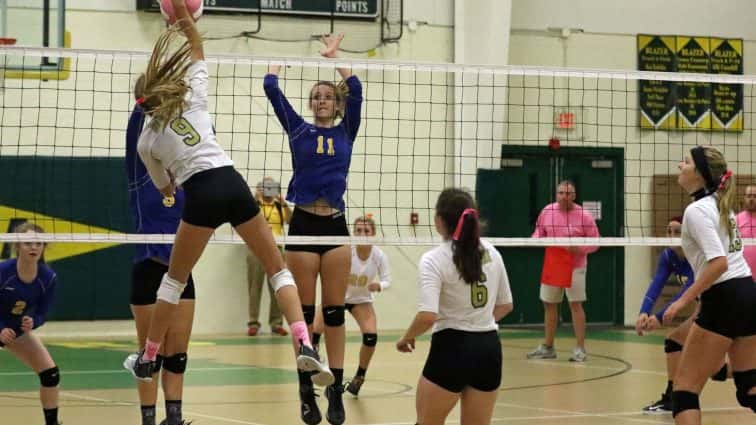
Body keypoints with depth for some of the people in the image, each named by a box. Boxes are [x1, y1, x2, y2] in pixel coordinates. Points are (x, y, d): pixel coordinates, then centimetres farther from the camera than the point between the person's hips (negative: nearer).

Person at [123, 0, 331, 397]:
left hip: (200, 194, -1)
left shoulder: (146, 140, 14)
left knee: (175, 278, 17)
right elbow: (198, 53, 30)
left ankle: (147, 361, 21)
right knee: (277, 267, 7)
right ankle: (304, 345, -14)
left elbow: (165, 188, 27)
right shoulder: (193, 99, 15)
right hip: (232, 183, 1)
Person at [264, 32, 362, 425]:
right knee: (304, 312, 2)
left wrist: (333, 56, 9)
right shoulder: (298, 130, 8)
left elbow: (356, 89, 0)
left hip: (335, 225, 1)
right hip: (303, 224, -1)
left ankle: (336, 389, 7)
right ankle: (306, 390, 8)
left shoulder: (345, 133, 11)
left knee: (334, 311, 4)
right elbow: (271, 87, 2)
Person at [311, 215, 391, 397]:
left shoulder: (379, 255, -19)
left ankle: (359, 378, 7)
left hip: (362, 300, 2)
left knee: (371, 337, -17)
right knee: (313, 332, -20)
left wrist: (379, 285, -32)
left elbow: (387, 280, -10)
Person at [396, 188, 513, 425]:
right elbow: (505, 305, 15)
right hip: (489, 348, 5)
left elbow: (427, 316, -22)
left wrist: (407, 338, -4)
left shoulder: (433, 260, -13)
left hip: (452, 348, -5)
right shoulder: (491, 253, 5)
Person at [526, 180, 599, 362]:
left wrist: (578, 248, -24)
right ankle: (547, 347, 23)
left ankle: (580, 349, 1)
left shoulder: (584, 216, -10)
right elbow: (539, 232, 13)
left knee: (576, 304, -5)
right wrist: (536, 239, -10)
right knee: (549, 305, 11)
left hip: (575, 267, -4)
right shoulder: (547, 211, 1)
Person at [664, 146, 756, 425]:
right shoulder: (720, 204, 15)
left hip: (724, 301, -9)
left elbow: (719, 263, -22)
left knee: (685, 386, -2)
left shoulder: (697, 210, -12)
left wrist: (683, 300, -20)